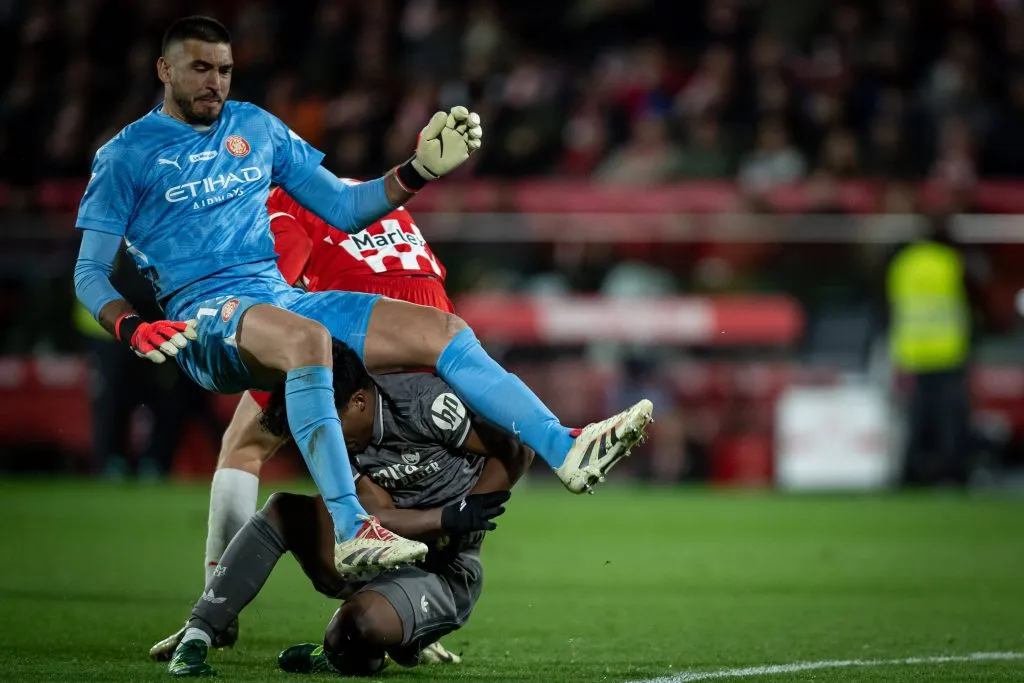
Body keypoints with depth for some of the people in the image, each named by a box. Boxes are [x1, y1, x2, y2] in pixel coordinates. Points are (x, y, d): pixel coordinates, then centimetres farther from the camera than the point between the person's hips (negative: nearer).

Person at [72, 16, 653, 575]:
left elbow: (344, 209, 21)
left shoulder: (257, 127, 18)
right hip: (205, 317, -6)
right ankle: (350, 532, -47)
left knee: (445, 331, -10)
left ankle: (567, 450, -16)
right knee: (309, 338, -40)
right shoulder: (127, 156, 3)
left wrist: (421, 170, 5)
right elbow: (91, 271, 1)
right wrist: (134, 329, -19)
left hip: (283, 297, 6)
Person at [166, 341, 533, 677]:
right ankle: (195, 638, -12)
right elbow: (381, 518, -11)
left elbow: (516, 450, -14)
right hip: (381, 556, 6)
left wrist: (464, 517, -22)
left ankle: (338, 656, 3)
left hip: (444, 570, -6)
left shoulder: (425, 403, -22)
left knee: (361, 622, -34)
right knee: (282, 510, -10)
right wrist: (447, 519, -29)